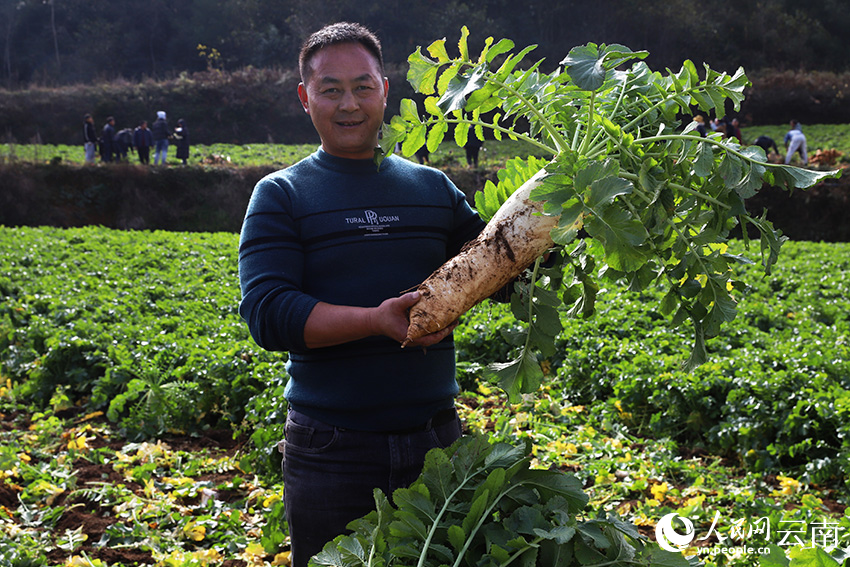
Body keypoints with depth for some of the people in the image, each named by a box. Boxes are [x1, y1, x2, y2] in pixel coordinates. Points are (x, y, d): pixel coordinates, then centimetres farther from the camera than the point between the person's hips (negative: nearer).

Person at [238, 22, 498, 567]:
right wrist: (375, 321, -27)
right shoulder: (280, 195, -1)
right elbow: (268, 313, -13)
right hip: (331, 454, -3)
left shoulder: (433, 187, 9)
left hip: (437, 439, 3)